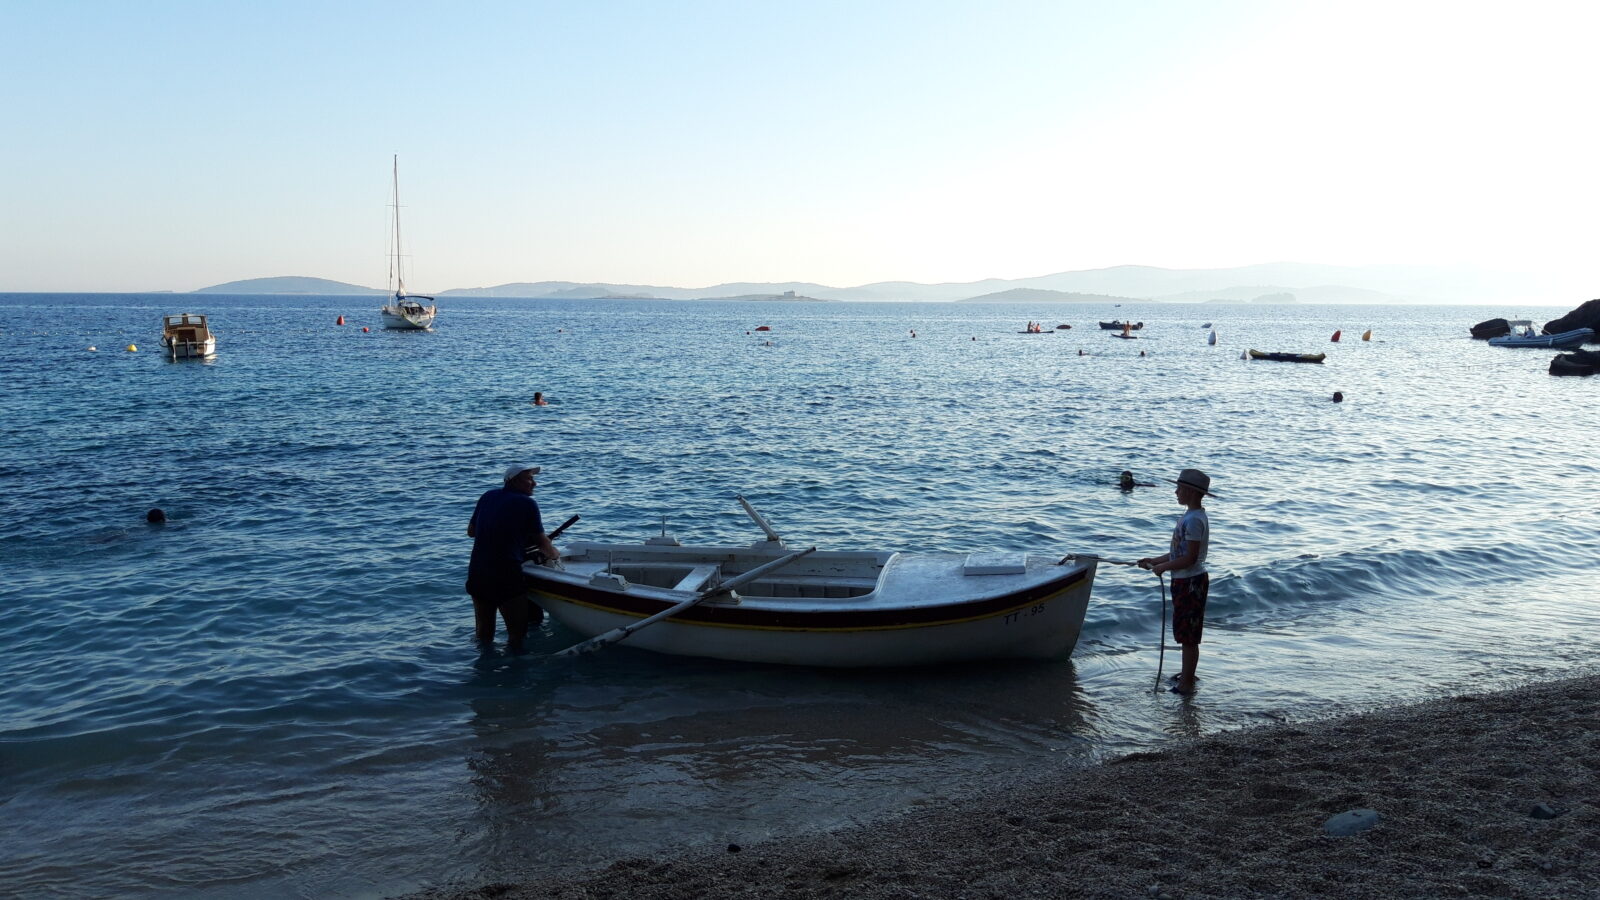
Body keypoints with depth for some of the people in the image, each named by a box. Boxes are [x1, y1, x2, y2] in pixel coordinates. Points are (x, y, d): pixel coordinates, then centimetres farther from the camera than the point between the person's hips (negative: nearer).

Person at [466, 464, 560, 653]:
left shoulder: (488, 496, 12)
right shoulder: (527, 503, -5)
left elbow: (471, 531, 20)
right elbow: (543, 543, -1)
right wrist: (556, 554, 19)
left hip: (476, 575, 7)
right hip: (506, 577, -7)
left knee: (483, 635, 20)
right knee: (517, 635, 4)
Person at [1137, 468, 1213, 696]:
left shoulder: (1194, 520, -21)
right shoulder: (1190, 516, 12)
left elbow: (1190, 558, -24)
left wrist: (1164, 567, -14)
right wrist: (1155, 560, 14)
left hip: (1190, 582, -10)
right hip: (1184, 581, 10)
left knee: (1188, 636, -2)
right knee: (1186, 634, 20)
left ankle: (1186, 684, 6)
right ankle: (1187, 674, 32)